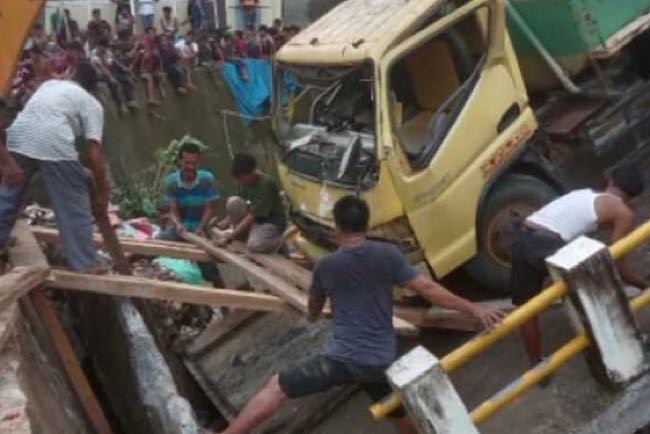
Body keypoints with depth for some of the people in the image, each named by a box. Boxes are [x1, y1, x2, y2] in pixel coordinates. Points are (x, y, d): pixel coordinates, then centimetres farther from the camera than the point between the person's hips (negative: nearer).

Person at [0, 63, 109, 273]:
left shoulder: (50, 84, 33)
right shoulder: (92, 104, 16)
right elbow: (94, 152, 5)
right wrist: (102, 192, 11)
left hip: (19, 136, 5)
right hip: (53, 143, -5)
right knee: (74, 206, 7)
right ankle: (86, 266, 11)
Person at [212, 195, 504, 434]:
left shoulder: (326, 266, 2)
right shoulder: (388, 254, -1)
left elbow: (313, 314, 18)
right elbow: (428, 289, -5)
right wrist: (475, 310, 0)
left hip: (342, 358, -2)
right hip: (382, 363, 2)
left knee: (276, 388, 6)